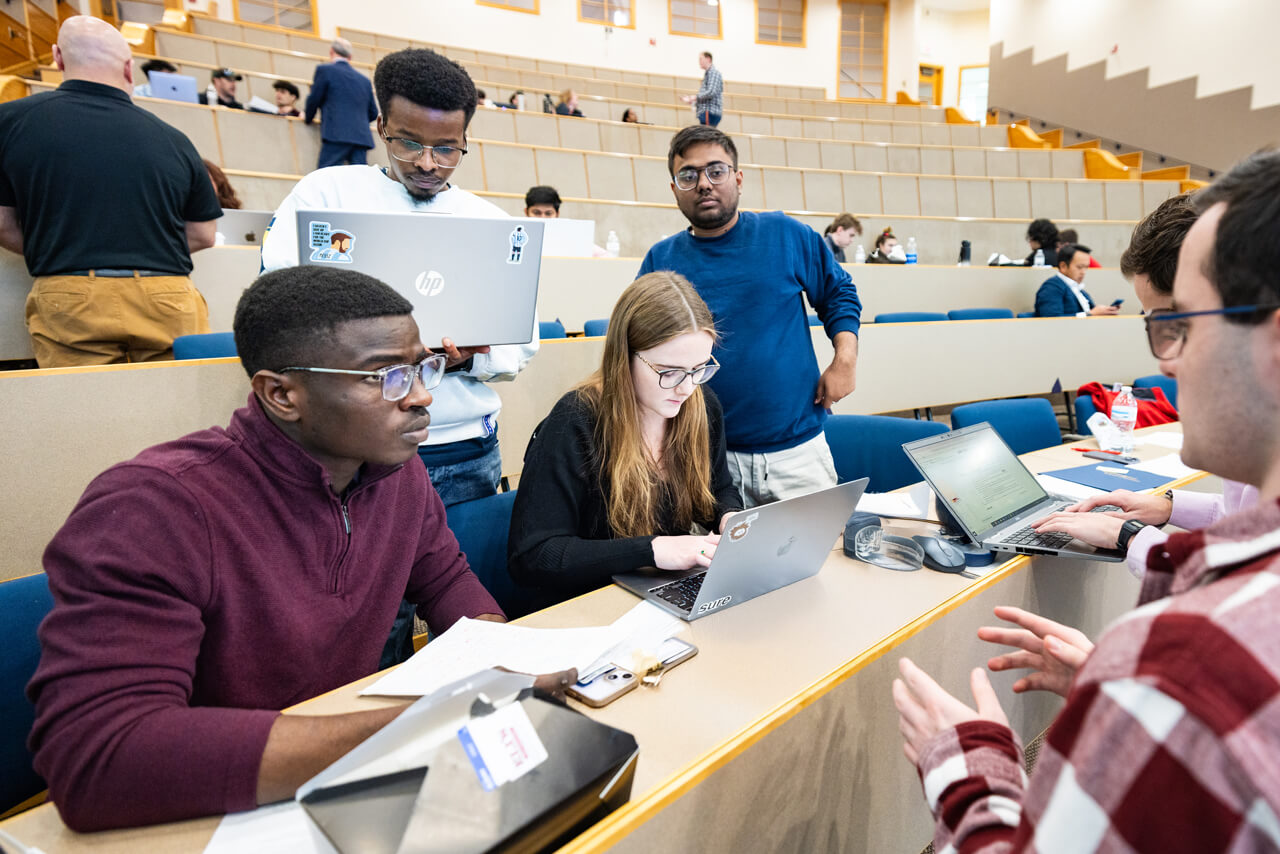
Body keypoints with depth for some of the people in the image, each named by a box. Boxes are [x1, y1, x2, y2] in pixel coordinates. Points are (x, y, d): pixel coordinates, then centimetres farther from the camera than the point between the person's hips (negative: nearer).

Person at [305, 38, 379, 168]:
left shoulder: (325, 69, 4)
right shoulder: (364, 79, 17)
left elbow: (314, 99, 5)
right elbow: (373, 113, 21)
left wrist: (308, 117, 25)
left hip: (336, 134, -5)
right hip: (362, 137, 5)